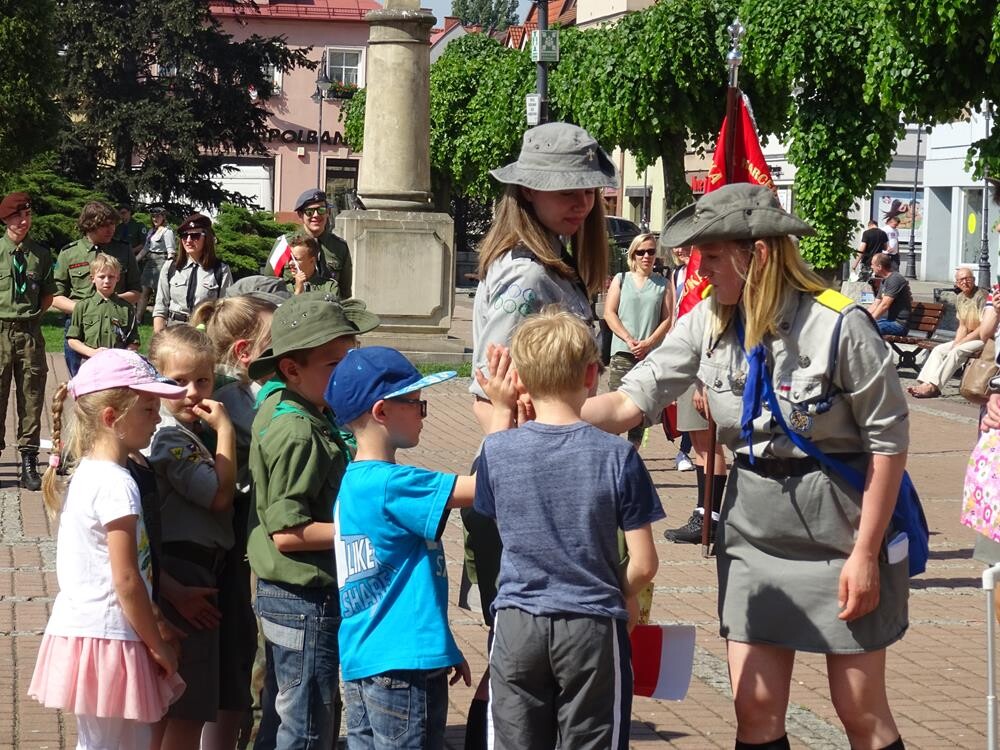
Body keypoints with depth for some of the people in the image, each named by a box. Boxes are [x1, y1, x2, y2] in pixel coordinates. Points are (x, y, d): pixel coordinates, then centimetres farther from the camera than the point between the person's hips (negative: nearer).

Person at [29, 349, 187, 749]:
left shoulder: (87, 473, 11)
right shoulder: (117, 485, -18)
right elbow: (126, 581, -19)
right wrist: (159, 646, -9)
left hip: (78, 626, 10)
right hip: (108, 639, -10)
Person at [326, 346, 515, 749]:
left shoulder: (354, 482, 12)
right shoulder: (390, 485, -19)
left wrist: (445, 650, 23)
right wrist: (503, 411, -14)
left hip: (362, 663, 10)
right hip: (402, 669, -10)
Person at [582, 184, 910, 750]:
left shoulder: (839, 325, -19)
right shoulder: (708, 323, -2)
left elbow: (889, 441, -13)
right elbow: (635, 399, -6)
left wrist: (865, 552, -14)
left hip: (839, 517, -5)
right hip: (754, 522, 5)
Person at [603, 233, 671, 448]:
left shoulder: (662, 284, 10)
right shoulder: (621, 279, 9)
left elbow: (667, 319, 5)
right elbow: (609, 313, 3)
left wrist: (648, 343, -9)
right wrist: (629, 340, -9)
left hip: (652, 354, 1)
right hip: (622, 352, -1)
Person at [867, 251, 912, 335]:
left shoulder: (895, 279, -14)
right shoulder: (884, 281, 18)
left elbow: (884, 305, -19)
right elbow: (875, 304, 19)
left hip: (899, 323, -10)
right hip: (888, 319, 10)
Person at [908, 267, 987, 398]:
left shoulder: (981, 297, -15)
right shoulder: (960, 298, 11)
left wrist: (960, 343, -18)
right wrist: (956, 342, -6)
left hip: (984, 339, -8)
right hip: (968, 338, 8)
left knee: (957, 351, -30)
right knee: (938, 350, -9)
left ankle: (933, 387, -34)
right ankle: (927, 383, -26)